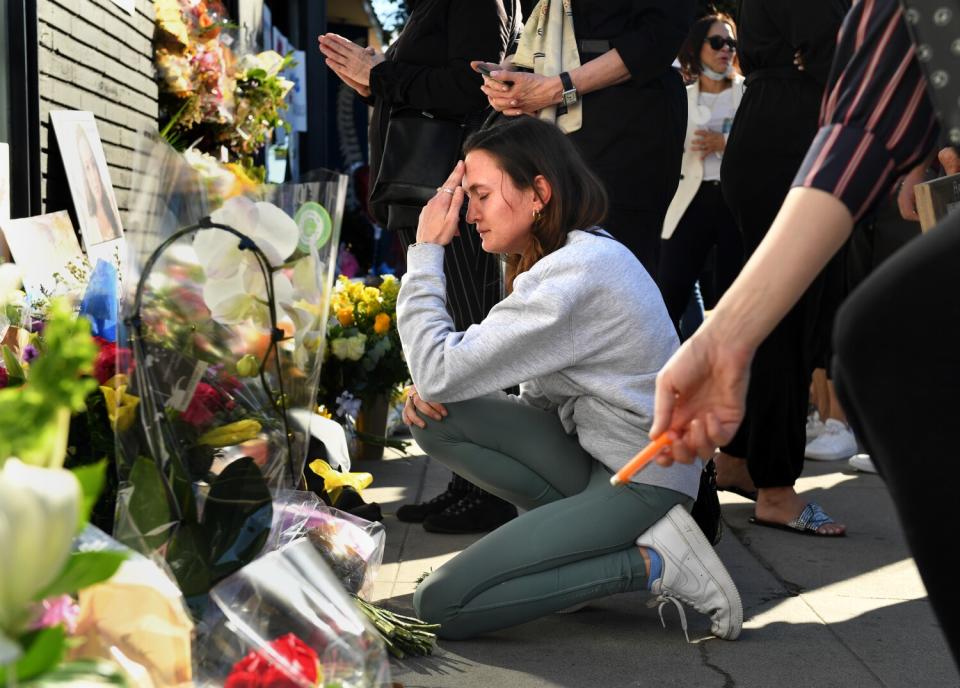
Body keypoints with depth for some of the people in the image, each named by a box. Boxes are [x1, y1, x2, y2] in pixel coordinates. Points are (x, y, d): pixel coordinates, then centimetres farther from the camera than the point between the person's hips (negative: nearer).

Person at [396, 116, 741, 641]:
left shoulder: (573, 275, -24)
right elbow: (541, 396, 10)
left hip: (640, 480, -10)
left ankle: (649, 563, -8)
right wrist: (433, 391, -7)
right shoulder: (584, 253, 8)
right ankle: (585, 531, 0)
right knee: (432, 415, -4)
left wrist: (427, 252, -13)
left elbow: (440, 372, -23)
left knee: (438, 606, -14)